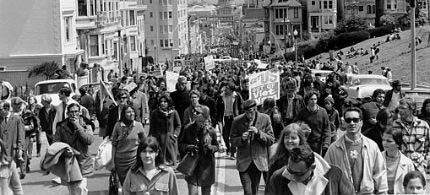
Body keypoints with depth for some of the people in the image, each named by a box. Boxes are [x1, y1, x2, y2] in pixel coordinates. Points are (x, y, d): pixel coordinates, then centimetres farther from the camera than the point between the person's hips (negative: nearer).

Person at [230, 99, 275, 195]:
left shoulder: (265, 119, -3)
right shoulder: (237, 121, -4)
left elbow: (271, 140, -1)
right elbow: (233, 142, 3)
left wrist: (258, 133, -17)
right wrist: (242, 139, -18)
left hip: (259, 161, 1)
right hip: (244, 162, -1)